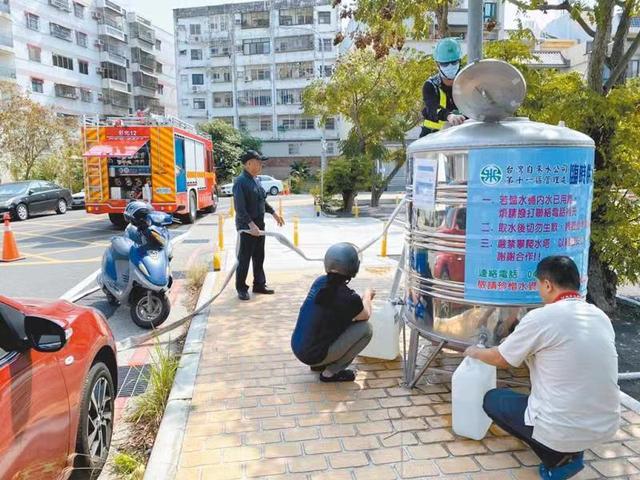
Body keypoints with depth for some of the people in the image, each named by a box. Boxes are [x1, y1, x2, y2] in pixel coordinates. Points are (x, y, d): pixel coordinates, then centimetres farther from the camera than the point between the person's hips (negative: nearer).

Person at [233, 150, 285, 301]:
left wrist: (274, 213, 20)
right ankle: (241, 288, 14)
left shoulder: (256, 180, 10)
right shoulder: (240, 182, -17)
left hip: (259, 224, 9)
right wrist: (251, 224, -28)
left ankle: (259, 284, 28)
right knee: (244, 259, 2)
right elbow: (239, 207, -22)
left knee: (259, 257, 16)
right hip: (247, 226, -8)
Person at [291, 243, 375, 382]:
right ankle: (331, 373, 1)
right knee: (365, 329, -5)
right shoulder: (346, 297, -22)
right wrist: (367, 296, 19)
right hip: (313, 355, -7)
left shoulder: (320, 282, -2)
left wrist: (362, 298, 20)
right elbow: (365, 315, 2)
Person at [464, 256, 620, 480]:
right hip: (607, 427, 7)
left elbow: (501, 359, -2)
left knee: (492, 399, 16)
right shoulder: (601, 317, 3)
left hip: (563, 430, -7)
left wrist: (475, 352, 20)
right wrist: (524, 343, 29)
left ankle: (557, 457, 6)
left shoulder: (541, 317, -16)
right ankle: (572, 451, 19)